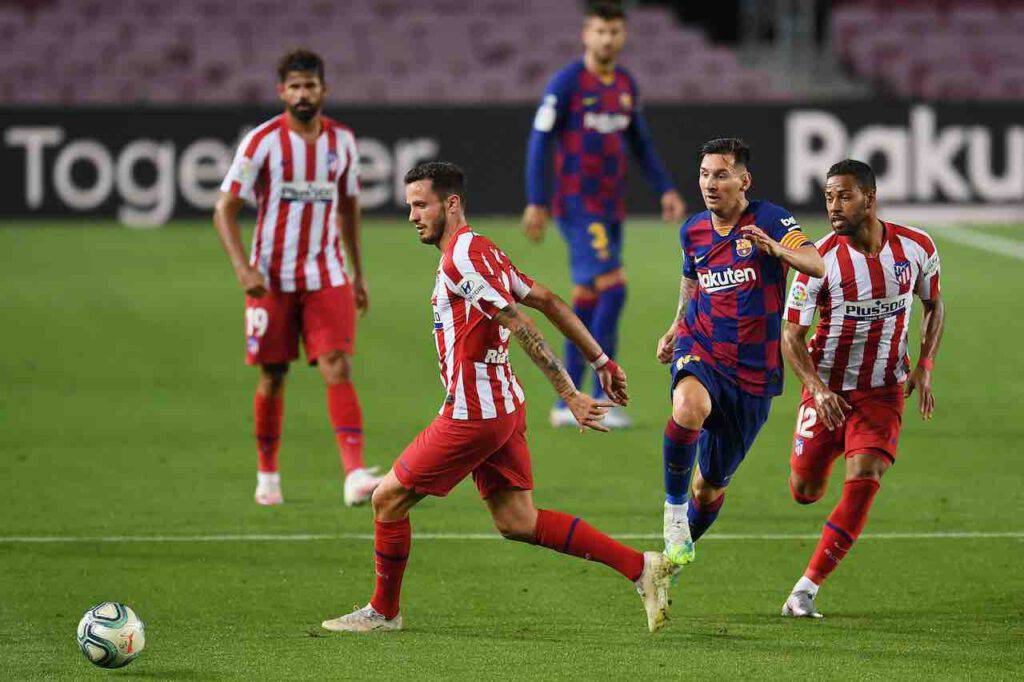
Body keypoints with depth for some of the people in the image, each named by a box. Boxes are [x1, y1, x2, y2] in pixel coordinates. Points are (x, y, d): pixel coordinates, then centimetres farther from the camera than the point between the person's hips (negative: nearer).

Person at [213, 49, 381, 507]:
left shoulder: (341, 141, 5)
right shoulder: (262, 142, -7)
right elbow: (225, 209, -7)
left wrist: (358, 272, 18)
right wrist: (243, 268, -20)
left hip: (327, 277, 2)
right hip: (272, 279, -2)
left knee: (338, 369, -12)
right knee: (273, 377, 6)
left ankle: (355, 475, -21)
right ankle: (267, 475, 23)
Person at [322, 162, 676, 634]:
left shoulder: (462, 256, -17)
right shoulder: (479, 250, 14)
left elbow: (522, 327, -21)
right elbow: (549, 302, 18)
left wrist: (570, 395, -24)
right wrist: (601, 362, 21)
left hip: (472, 415, -10)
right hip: (504, 407, 10)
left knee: (388, 500, 3)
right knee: (516, 523, 11)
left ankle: (383, 611, 16)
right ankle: (640, 567, 8)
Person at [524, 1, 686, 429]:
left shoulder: (626, 84, 12)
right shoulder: (567, 82, -9)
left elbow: (640, 143, 21)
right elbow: (539, 139, -9)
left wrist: (665, 190, 11)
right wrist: (536, 203, -13)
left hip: (611, 208, 7)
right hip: (578, 206, -7)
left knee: (587, 300, 7)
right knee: (613, 287, -18)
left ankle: (566, 405, 12)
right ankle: (602, 397, -13)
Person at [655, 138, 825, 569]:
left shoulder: (770, 220, -10)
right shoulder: (693, 231, 4)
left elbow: (818, 265, -25)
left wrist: (777, 249, -44)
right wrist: (677, 327, 13)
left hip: (752, 370, -1)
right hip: (700, 350, 2)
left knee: (710, 486, 9)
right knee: (689, 407, -37)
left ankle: (685, 542, 39)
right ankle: (674, 506, -18)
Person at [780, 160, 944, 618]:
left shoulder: (916, 248, -7)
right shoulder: (821, 258, -15)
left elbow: (933, 305, 11)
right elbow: (791, 336, -11)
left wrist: (924, 367, -3)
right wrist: (818, 390, -26)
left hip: (884, 391, 0)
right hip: (827, 388, 0)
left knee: (863, 484, -17)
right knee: (805, 492, 1)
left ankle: (807, 589, -11)